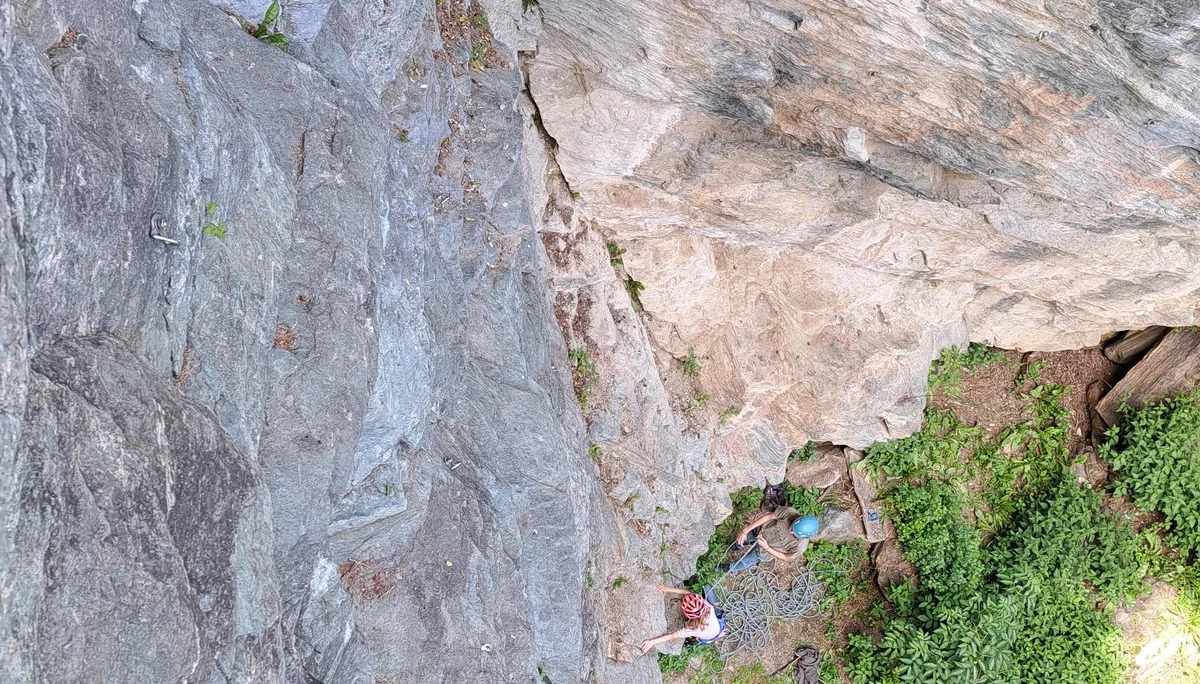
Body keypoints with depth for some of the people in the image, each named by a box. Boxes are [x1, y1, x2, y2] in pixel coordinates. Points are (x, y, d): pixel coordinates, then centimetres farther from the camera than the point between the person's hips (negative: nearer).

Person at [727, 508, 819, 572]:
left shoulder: (800, 546, -38)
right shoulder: (790, 512, -37)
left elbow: (786, 558, -17)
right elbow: (768, 517, -22)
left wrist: (767, 548, -29)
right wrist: (745, 530, -22)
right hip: (758, 531, 2)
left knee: (744, 562, 23)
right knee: (741, 541, 31)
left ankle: (731, 569, 58)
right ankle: (740, 546, 68)